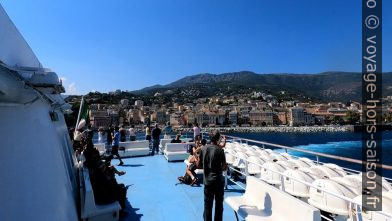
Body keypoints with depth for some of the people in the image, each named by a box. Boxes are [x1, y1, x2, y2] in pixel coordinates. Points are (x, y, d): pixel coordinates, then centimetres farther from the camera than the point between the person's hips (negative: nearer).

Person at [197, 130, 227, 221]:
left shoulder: (203, 149, -3)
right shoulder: (220, 150, -15)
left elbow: (198, 164, 4)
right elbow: (225, 167, -13)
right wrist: (219, 168, 7)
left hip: (207, 180, 3)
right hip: (218, 180, -3)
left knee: (208, 204, 14)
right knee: (219, 203, 14)